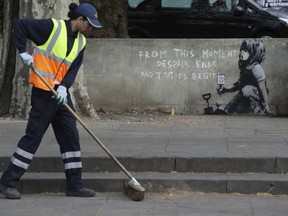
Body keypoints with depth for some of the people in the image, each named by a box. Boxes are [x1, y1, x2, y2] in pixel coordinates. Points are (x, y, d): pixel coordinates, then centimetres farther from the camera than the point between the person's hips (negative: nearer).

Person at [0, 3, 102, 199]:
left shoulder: (81, 42, 9)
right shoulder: (52, 27, -11)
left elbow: (73, 69, 6)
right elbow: (19, 25, -9)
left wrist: (64, 86, -12)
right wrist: (23, 52, -13)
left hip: (61, 94, 7)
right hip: (43, 92, -7)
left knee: (71, 137, 7)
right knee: (33, 136, -5)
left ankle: (74, 185, 15)